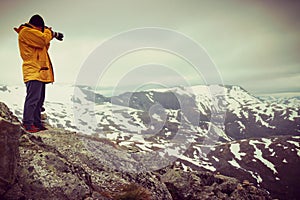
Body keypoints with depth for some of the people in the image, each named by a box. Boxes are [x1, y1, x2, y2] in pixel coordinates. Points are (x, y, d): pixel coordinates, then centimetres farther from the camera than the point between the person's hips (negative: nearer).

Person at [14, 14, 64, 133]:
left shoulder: (31, 33, 27)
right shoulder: (26, 31, -3)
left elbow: (44, 46, 25)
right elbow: (44, 39, -14)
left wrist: (53, 34, 14)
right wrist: (48, 31, 6)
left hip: (40, 72, 10)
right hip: (33, 71, -10)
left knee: (39, 100, 9)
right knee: (32, 98, -13)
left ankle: (37, 123, 14)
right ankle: (27, 124, -10)